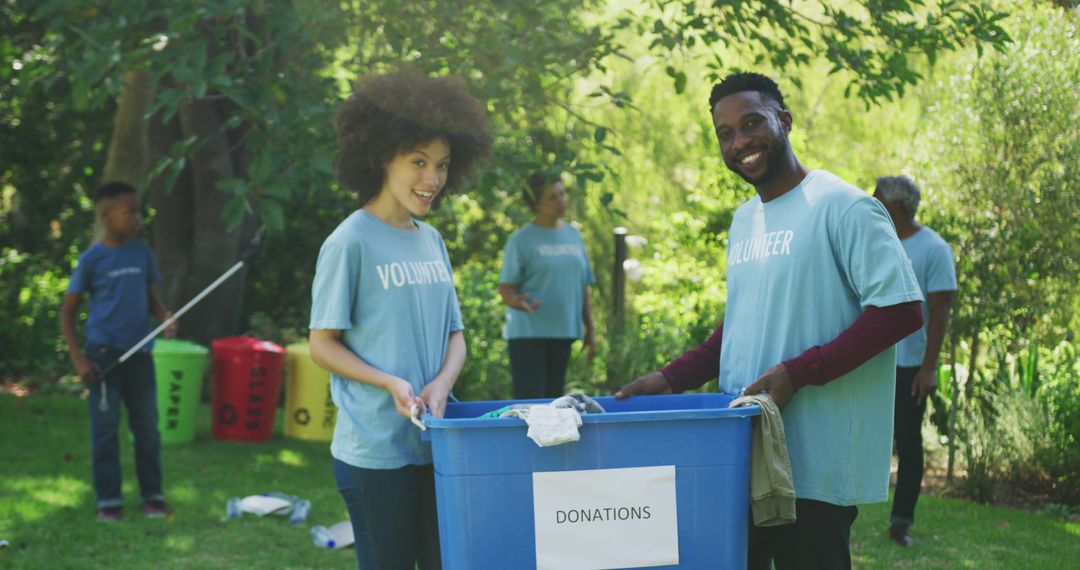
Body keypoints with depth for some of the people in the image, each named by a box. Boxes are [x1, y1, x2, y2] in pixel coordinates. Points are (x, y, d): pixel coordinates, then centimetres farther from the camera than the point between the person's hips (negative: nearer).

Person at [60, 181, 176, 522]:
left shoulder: (143, 254, 3)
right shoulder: (92, 259, -6)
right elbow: (67, 312, -1)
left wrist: (166, 317, -12)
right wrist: (78, 359, -8)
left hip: (140, 353, 3)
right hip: (103, 354, -3)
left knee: (147, 427, 7)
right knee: (105, 429, 2)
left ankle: (153, 496, 17)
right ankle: (109, 500, 10)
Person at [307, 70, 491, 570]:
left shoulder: (431, 242, 11)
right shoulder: (350, 242, -9)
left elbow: (454, 335, 13)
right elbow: (322, 344, -7)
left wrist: (441, 385, -8)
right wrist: (390, 383, -20)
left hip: (438, 445, 6)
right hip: (375, 449, -6)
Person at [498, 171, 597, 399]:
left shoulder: (574, 235, 11)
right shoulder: (521, 239, -6)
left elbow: (583, 287, 16)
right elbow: (505, 288, -9)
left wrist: (590, 329, 14)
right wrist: (516, 301, -31)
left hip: (563, 331, 5)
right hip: (527, 334, -5)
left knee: (553, 398, 9)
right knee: (529, 400, -8)